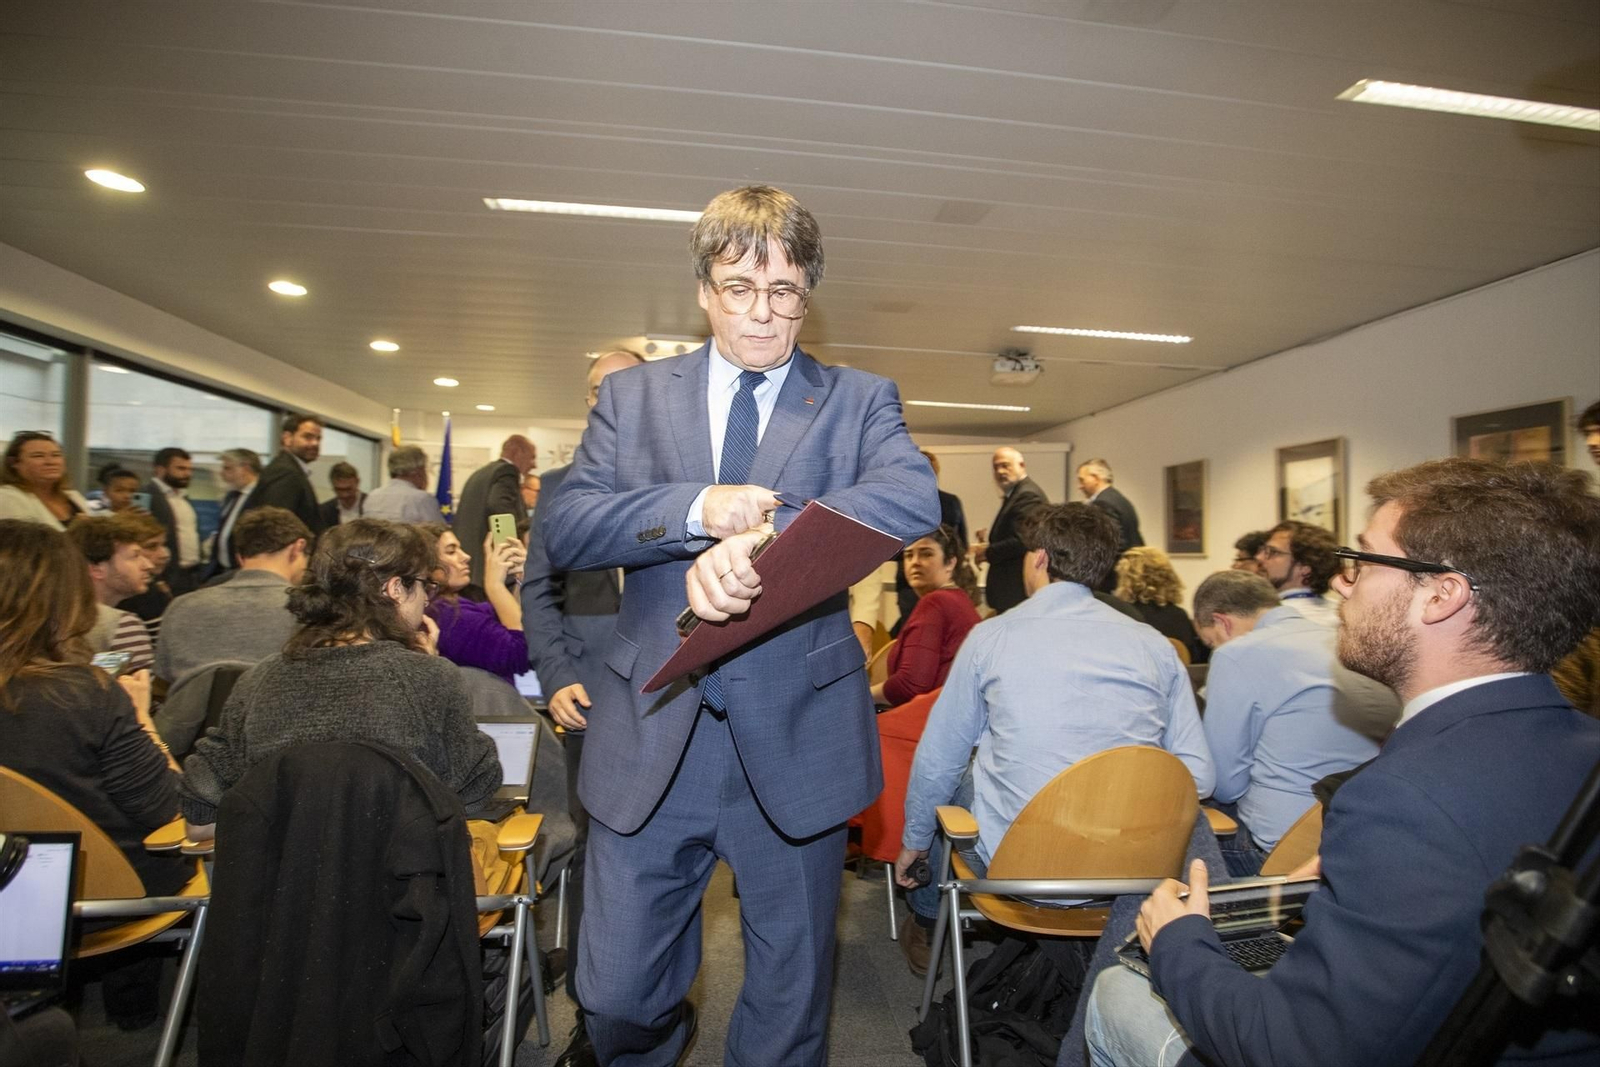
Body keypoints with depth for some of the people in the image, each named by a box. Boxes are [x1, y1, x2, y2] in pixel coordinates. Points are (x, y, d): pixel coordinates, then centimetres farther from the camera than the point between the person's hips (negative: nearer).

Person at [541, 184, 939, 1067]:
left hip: (796, 740, -1)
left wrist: (761, 538, -32)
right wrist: (695, 507, -20)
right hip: (654, 738, 2)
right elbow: (564, 531, -3)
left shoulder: (859, 400, 2)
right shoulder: (632, 395, 7)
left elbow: (916, 497, -18)